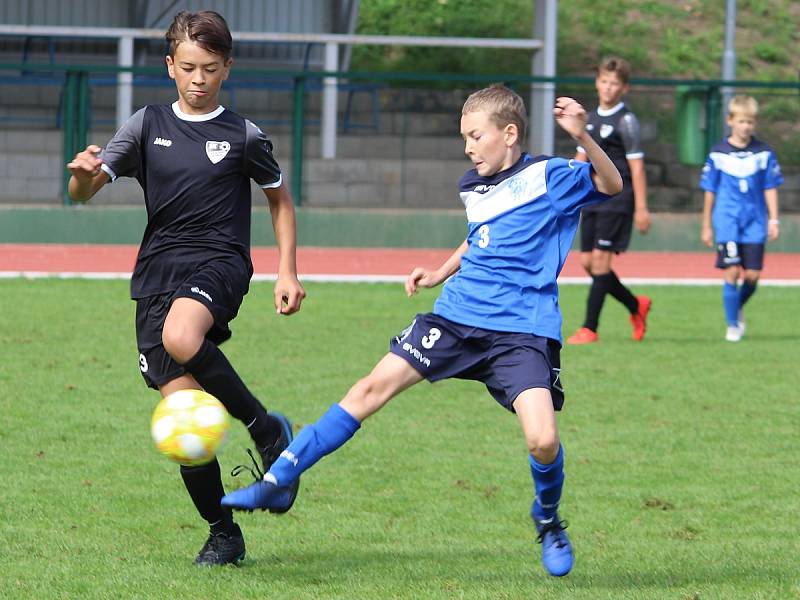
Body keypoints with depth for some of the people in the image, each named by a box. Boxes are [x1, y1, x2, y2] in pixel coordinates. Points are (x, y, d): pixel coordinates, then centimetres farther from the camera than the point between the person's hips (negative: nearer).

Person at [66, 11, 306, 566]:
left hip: (219, 264, -3)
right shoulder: (148, 126, 7)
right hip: (158, 269, 3)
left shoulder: (244, 136, 2)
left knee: (181, 338, -37)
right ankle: (223, 534, 10)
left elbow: (280, 200, 16)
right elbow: (84, 191, 3)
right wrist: (83, 174, -21)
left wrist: (288, 272, 7)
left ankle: (266, 428, -16)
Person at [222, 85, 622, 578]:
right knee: (375, 386, -2)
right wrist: (441, 273, 23)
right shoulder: (472, 187, 14)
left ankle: (548, 521, 13)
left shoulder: (549, 177, -6)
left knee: (543, 441, -21)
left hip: (522, 331, -6)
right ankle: (279, 481, 4)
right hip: (458, 315, 6)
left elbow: (611, 185, -19)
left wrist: (582, 137, -32)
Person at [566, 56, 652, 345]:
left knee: (600, 258, -11)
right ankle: (636, 305, 25)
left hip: (617, 199, -8)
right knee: (587, 262, 5)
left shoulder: (626, 121, -7)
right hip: (592, 199, 8)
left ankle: (590, 328, -9)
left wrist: (641, 208, -12)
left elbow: (636, 166, -9)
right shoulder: (590, 119, 14)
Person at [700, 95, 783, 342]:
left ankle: (738, 307, 27)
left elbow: (770, 189, 6)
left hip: (755, 223, 1)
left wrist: (773, 220, -1)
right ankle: (732, 326, 3)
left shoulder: (764, 153, 3)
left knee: (752, 275, -3)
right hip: (727, 222, -1)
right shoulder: (718, 154, 1)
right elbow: (710, 192, 7)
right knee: (731, 273, -7)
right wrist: (706, 226, 10)